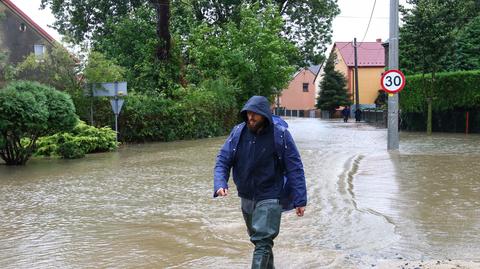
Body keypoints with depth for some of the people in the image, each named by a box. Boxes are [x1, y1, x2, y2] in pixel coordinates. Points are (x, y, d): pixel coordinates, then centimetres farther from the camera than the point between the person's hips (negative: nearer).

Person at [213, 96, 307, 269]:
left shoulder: (280, 134, -15)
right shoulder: (238, 132, -5)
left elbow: (295, 168, -12)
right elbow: (222, 160, -2)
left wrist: (300, 200, -14)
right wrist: (220, 184, -21)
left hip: (270, 198, -5)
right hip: (246, 197, 5)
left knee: (262, 242, -12)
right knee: (258, 239, 22)